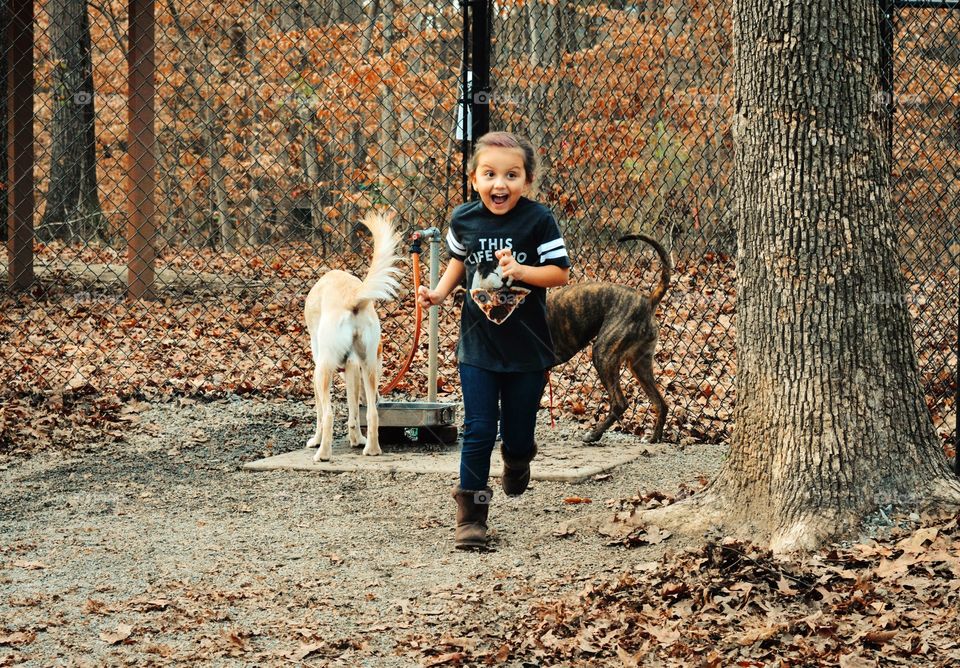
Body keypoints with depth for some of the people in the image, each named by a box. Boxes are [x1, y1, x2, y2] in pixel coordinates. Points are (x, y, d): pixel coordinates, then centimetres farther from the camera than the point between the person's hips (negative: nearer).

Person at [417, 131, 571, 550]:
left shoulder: (538, 221, -12)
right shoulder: (463, 220, -3)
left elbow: (560, 272, -10)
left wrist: (521, 271, -25)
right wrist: (438, 293, 3)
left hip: (527, 350, -1)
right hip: (478, 347, 1)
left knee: (518, 433, 9)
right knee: (478, 431, -2)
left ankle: (517, 460, 46)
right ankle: (471, 515, 6)